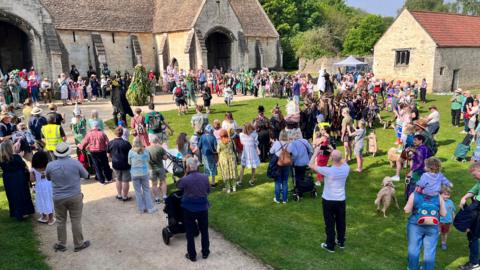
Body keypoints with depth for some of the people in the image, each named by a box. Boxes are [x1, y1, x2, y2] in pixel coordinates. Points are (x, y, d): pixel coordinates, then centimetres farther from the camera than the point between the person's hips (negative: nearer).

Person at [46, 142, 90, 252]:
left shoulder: (50, 165, -9)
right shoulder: (75, 163, -15)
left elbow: (48, 178, 10)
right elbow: (85, 175, 0)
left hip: (58, 198, 2)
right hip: (75, 197, -2)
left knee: (60, 221, 15)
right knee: (76, 221, 8)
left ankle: (61, 244, 28)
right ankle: (79, 244, 20)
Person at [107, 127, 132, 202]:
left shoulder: (110, 143, -6)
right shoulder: (126, 143, -19)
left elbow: (109, 155, 5)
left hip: (115, 164, 4)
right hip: (125, 164, -4)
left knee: (118, 180, 21)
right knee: (125, 181, 8)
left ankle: (119, 195, 31)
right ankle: (125, 197, 17)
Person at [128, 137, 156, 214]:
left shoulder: (131, 151, -9)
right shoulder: (145, 151, -8)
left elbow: (129, 162, 1)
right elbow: (148, 160, 5)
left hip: (135, 174, -1)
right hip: (144, 173, 1)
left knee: (138, 191, 10)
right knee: (146, 190, 11)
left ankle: (141, 209, 18)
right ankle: (150, 208, 14)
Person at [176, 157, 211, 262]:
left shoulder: (185, 179, -19)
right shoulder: (205, 177, -9)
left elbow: (178, 185, 4)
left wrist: (185, 174, 5)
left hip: (189, 209, -3)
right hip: (203, 208, 3)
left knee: (190, 233, 13)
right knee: (204, 231, 19)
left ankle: (192, 255, 23)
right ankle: (205, 252, 32)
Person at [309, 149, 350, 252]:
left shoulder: (328, 171, -27)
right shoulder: (346, 168, -13)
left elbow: (311, 165, -17)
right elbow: (343, 161, 13)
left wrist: (316, 152, -6)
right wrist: (335, 152, 11)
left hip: (328, 201, -4)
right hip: (341, 200, 4)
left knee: (330, 224, 10)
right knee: (341, 222, 20)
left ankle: (330, 245, 22)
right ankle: (341, 242, 37)